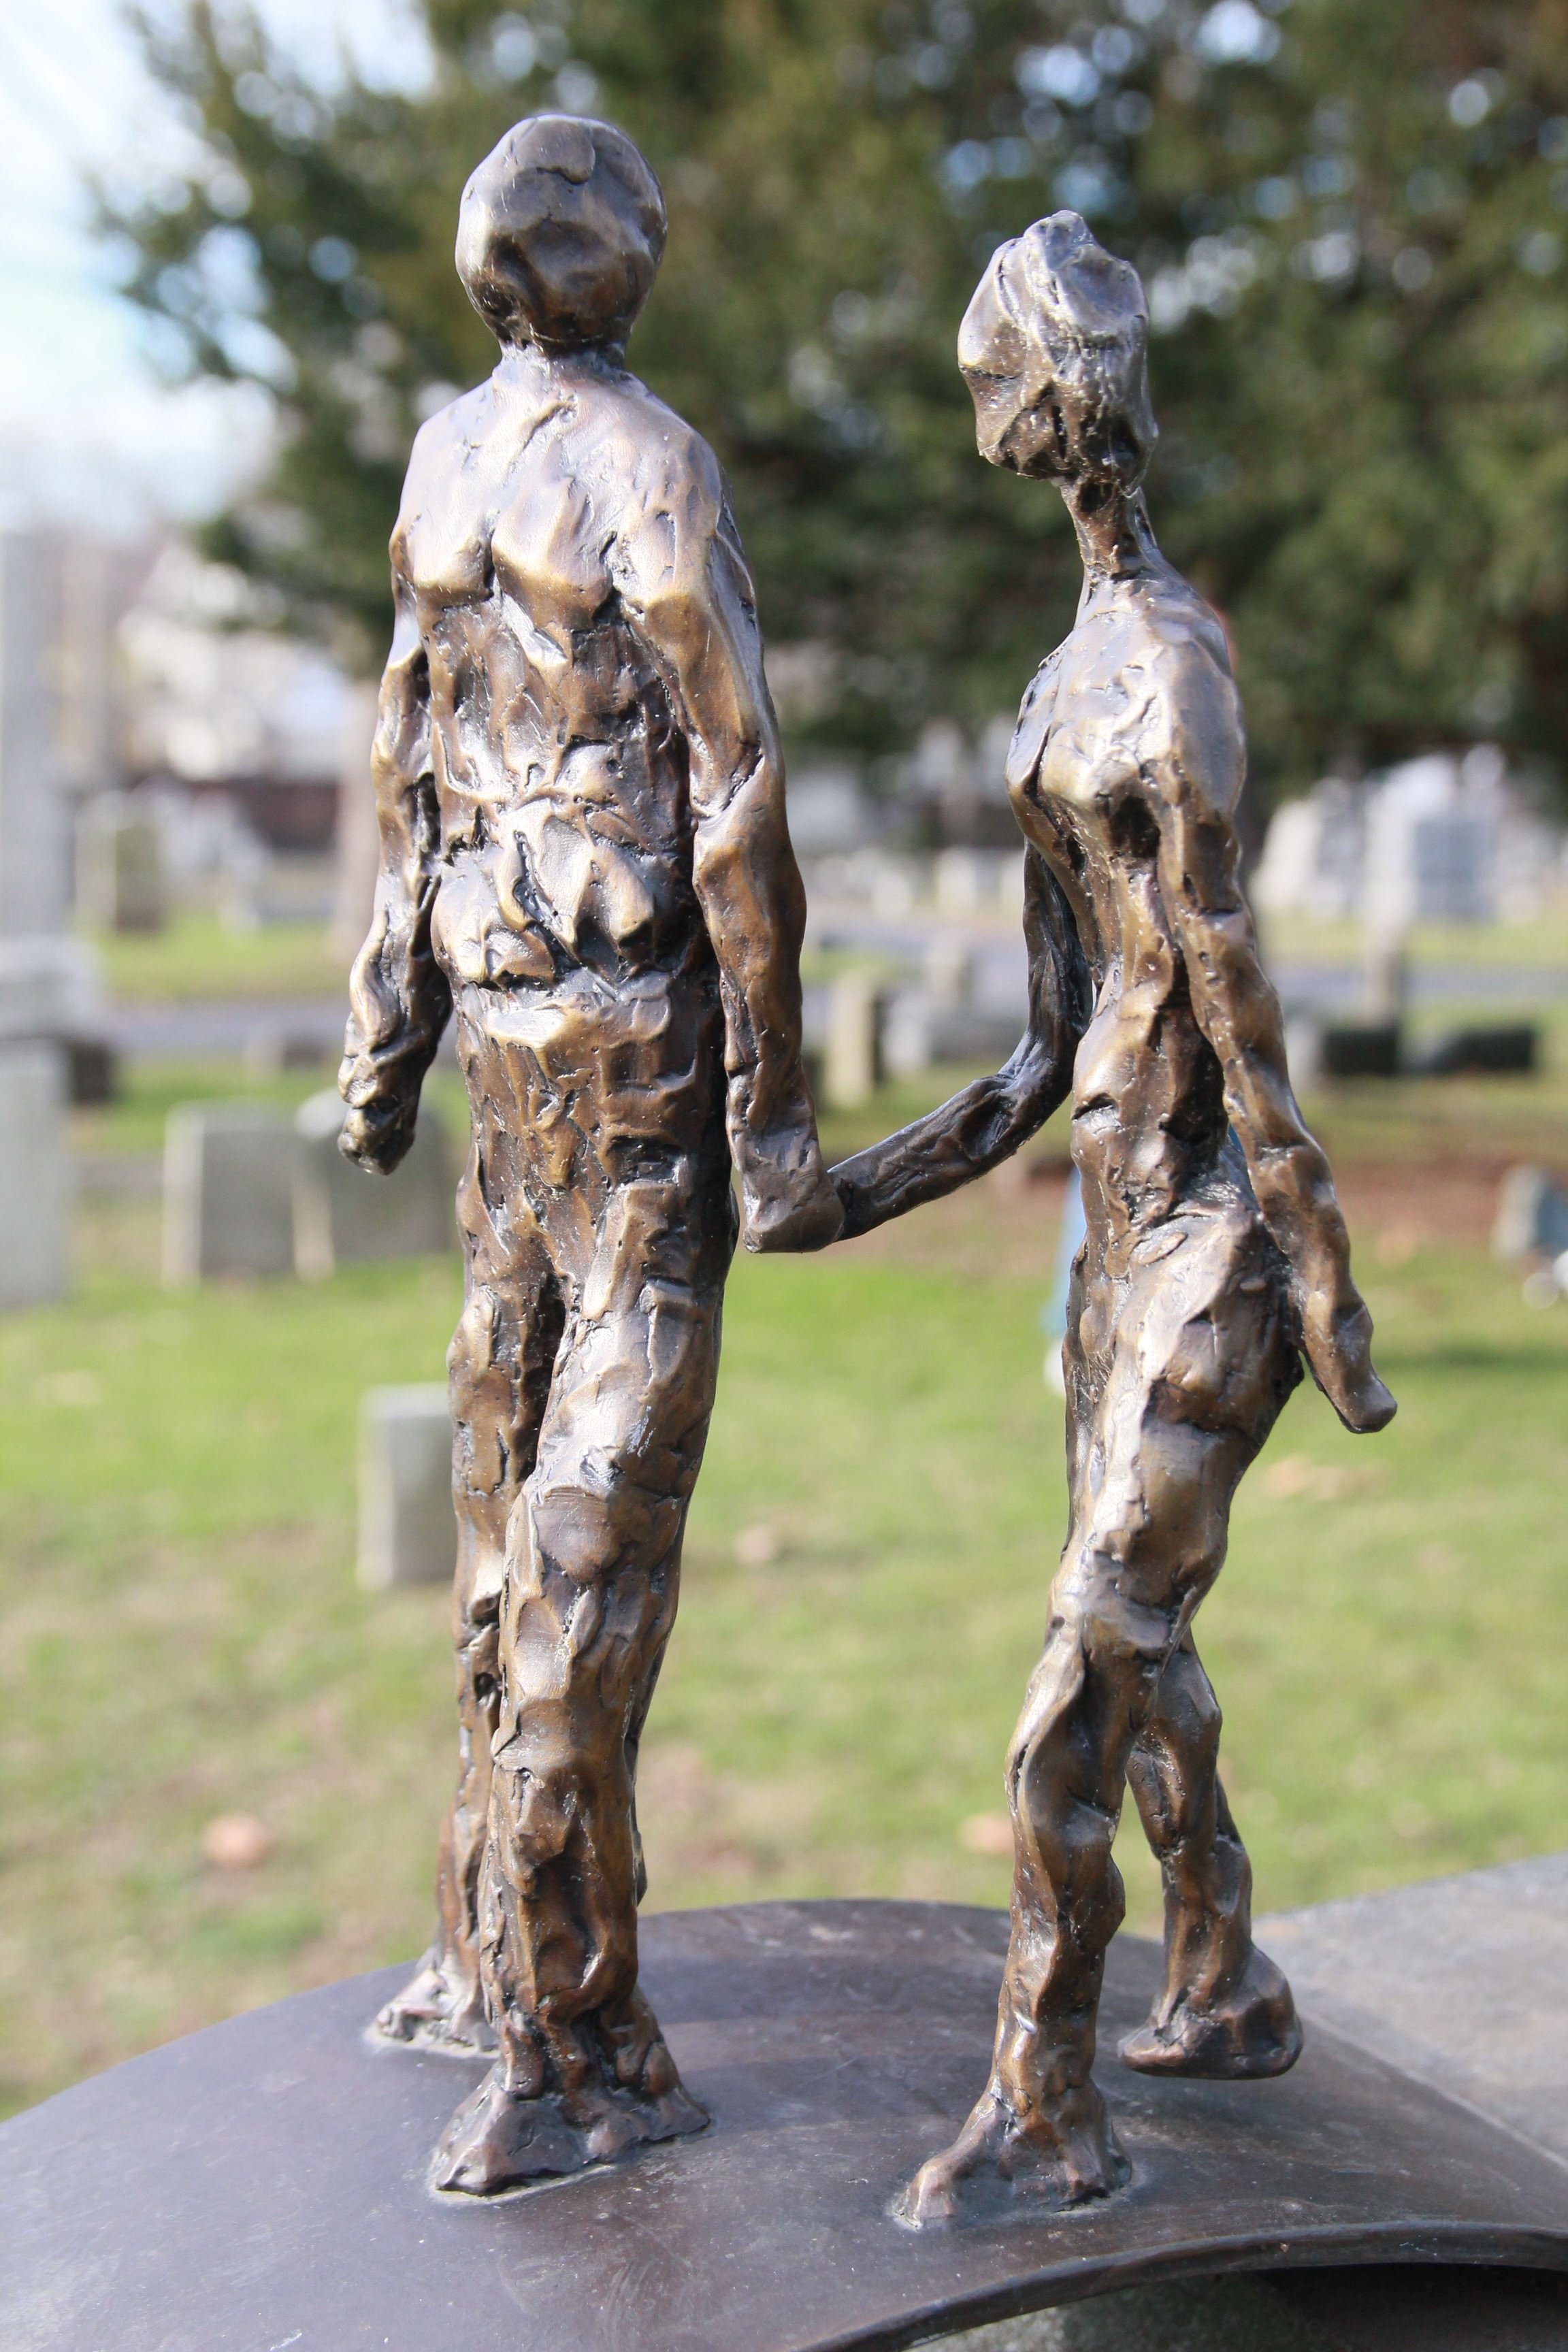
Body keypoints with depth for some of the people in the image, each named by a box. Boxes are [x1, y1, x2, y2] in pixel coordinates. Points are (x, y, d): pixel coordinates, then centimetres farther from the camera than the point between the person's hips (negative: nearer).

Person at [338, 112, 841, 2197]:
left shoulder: (445, 464, 10)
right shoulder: (654, 470, -12)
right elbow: (739, 797, -16)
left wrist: (389, 1037, 20)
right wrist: (773, 1106, -13)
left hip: (509, 1016, 7)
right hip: (641, 1025, -7)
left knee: (521, 1476, 15)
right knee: (595, 1513, -5)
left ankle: (505, 1950, 27)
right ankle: (569, 2041, 2)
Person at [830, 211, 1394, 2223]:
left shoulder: (1169, 663, -17)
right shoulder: (1074, 674, 12)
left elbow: (1231, 982, -19)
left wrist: (1323, 1282, -17)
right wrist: (874, 1186, 19)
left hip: (1209, 1246, -10)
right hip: (1120, 1232, 10)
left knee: (1088, 1676, -5)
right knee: (1130, 1638, 19)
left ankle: (1043, 2105, 8)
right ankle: (1229, 1992, 37)